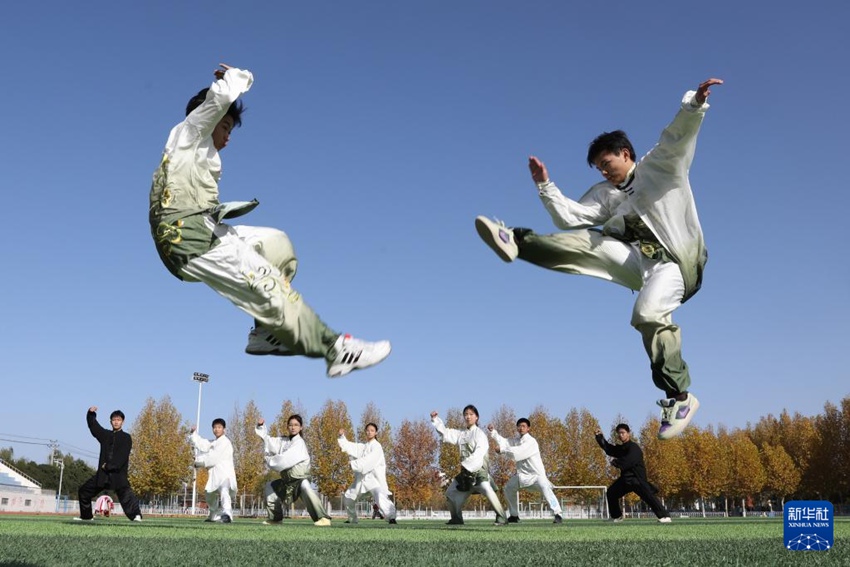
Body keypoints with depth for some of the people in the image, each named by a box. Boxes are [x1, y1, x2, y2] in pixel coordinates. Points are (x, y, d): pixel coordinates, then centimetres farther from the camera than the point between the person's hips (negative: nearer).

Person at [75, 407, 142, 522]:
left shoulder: (126, 438, -1)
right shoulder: (106, 434, 16)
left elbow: (122, 456, -11)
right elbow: (93, 426, 14)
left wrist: (108, 466, -15)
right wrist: (91, 413, -4)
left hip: (118, 473, -6)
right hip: (102, 473, 6)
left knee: (126, 494, -24)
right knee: (83, 491, 14)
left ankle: (136, 515, -36)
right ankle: (86, 516, 28)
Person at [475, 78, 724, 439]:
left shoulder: (661, 164, 3)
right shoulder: (606, 193, 17)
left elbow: (680, 133, -14)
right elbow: (570, 217, 9)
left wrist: (695, 103, -32)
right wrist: (545, 185, 0)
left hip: (676, 260, -6)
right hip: (639, 258, 6)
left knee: (649, 313, -31)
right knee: (582, 243, -12)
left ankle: (679, 397, -24)